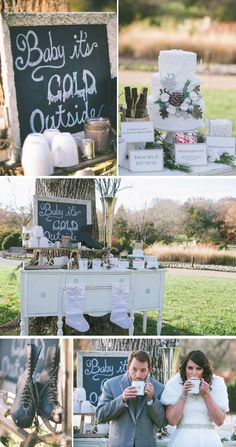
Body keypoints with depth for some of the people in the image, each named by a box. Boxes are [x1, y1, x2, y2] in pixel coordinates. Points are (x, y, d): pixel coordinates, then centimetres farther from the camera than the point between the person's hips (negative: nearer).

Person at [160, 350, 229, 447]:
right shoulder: (174, 384, -3)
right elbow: (172, 421, -8)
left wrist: (206, 394, -12)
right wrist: (183, 394, -14)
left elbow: (220, 421, -5)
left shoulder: (216, 383, -1)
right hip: (183, 439, -1)